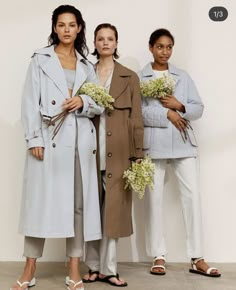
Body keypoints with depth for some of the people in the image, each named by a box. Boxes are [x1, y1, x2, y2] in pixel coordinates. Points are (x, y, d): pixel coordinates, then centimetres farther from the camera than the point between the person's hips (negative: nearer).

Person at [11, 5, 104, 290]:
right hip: (49, 138, -3)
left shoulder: (86, 64, 16)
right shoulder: (40, 59, 7)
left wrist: (83, 102, -8)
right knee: (40, 199, -2)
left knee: (78, 201, 2)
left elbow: (100, 105, 14)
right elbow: (30, 101, -1)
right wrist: (34, 139, -10)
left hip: (80, 140, 3)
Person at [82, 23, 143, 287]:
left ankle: (108, 269, 10)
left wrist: (138, 155, -2)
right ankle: (94, 266, 16)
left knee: (114, 209, 1)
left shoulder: (129, 77, 8)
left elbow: (136, 118, 4)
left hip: (118, 153, -1)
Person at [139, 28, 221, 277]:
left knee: (192, 195, -3)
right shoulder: (140, 78, 5)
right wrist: (167, 114, -11)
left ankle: (197, 259, 3)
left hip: (183, 143, 2)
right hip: (153, 143, -2)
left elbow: (199, 108, 9)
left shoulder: (183, 76, 14)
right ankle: (158, 256, 11)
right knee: (154, 197, 0)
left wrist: (180, 106, -8)